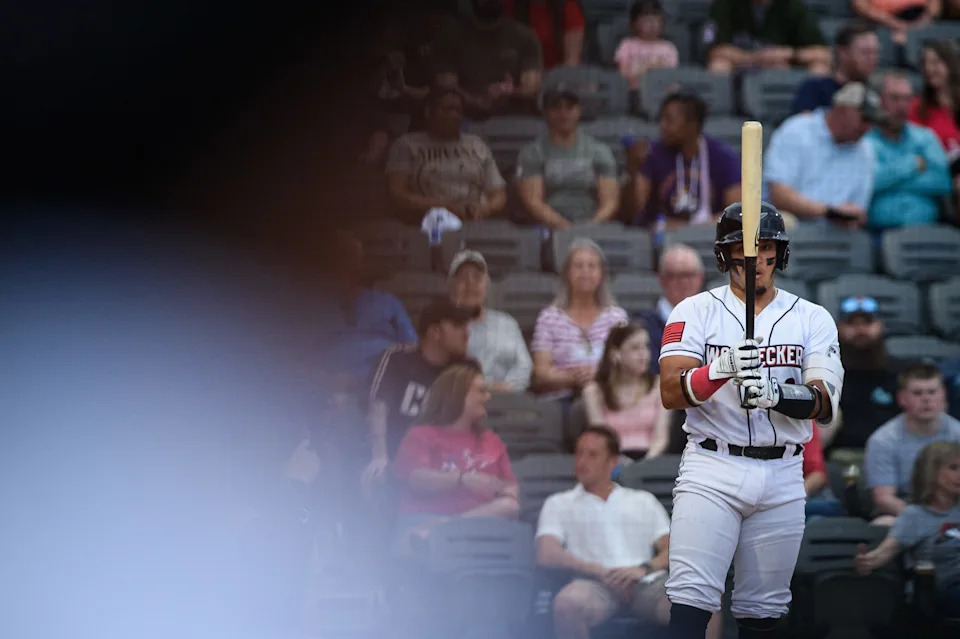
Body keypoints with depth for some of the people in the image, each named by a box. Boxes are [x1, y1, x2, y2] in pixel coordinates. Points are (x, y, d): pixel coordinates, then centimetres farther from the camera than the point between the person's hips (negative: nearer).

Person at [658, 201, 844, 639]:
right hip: (712, 470, -2)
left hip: (782, 476, 2)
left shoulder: (813, 319, 8)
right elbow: (671, 393, -9)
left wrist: (777, 394, -25)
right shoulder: (696, 311, 4)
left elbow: (826, 405, -5)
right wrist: (722, 369, -28)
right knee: (691, 602, -14)